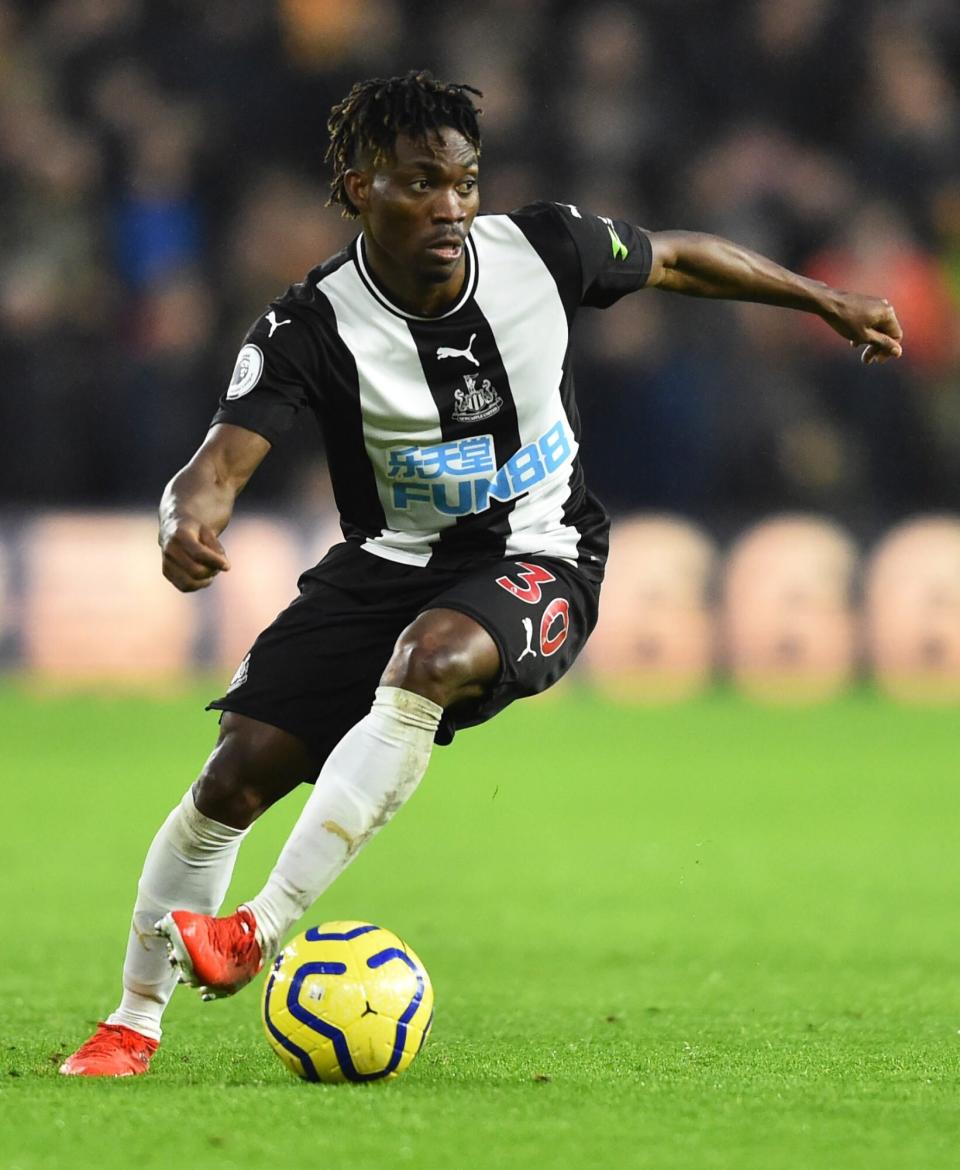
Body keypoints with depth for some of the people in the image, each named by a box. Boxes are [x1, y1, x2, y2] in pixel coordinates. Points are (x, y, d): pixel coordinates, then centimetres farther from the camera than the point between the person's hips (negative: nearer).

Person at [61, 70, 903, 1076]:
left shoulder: (541, 251, -13)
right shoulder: (315, 326, -18)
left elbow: (677, 261, 7)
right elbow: (221, 462, -28)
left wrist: (827, 302, 16)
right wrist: (191, 518, -53)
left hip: (535, 559, -1)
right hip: (387, 562, 1)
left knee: (433, 656, -36)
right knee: (235, 776, -10)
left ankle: (260, 932, -35)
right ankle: (135, 1020, 12)